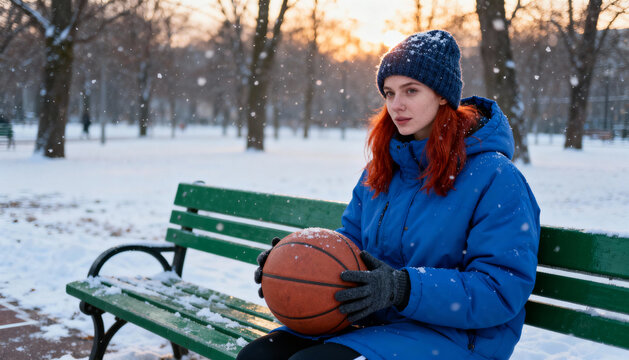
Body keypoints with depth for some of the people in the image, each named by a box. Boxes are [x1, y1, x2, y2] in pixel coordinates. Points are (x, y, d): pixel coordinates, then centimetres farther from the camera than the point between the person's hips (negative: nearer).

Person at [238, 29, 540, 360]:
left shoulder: (494, 177, -11)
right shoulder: (381, 169, 12)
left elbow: (504, 290, -17)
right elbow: (350, 242, 20)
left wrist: (404, 288, -27)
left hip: (453, 333, -6)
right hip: (375, 323, 7)